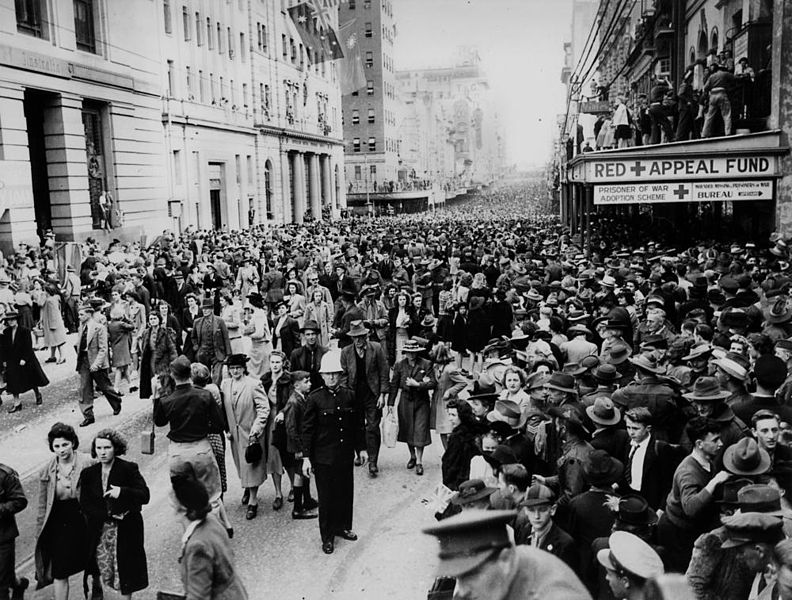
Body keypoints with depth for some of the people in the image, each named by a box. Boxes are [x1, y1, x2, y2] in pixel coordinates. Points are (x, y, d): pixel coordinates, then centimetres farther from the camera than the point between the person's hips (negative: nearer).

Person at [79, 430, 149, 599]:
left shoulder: (129, 469, -9)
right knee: (104, 572, 7)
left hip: (125, 529, -3)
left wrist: (123, 492, -29)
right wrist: (108, 514, -13)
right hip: (100, 531, 3)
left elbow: (145, 496, -13)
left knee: (125, 571, 4)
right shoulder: (89, 473, 1)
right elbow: (85, 504, 0)